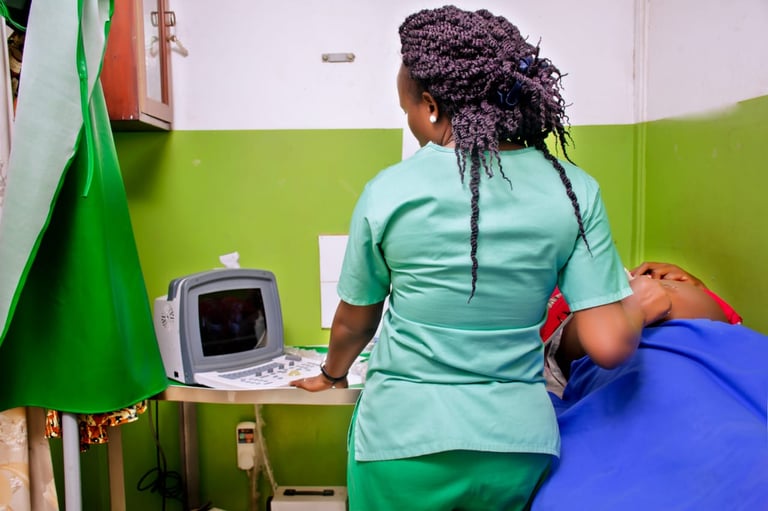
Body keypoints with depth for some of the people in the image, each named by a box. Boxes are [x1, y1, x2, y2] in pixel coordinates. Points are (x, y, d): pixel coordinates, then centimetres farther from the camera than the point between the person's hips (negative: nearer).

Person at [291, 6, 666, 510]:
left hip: (403, 442, -2)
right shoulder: (573, 190, -9)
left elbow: (353, 324, 0)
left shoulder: (388, 191, -13)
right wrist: (641, 307, 12)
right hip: (518, 447, 3)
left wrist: (331, 375, 21)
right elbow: (609, 346, -11)